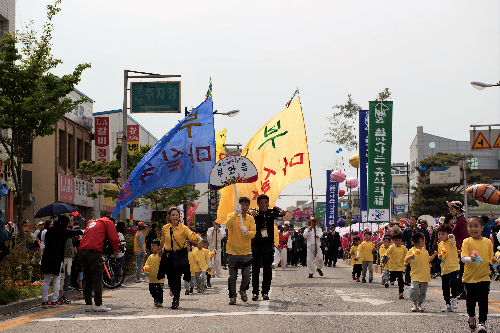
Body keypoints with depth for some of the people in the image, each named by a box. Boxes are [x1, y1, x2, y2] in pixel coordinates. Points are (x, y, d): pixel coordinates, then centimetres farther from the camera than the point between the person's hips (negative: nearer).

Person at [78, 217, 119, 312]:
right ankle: (98, 304, -7)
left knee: (87, 279, 11)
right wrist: (116, 250, 18)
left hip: (82, 251, 6)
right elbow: (113, 238, 2)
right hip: (94, 251, -6)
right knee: (97, 279, -4)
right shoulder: (108, 223, 11)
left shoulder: (91, 222, 32)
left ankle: (88, 304, 11)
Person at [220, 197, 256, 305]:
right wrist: (236, 213, -32)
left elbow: (253, 233, -4)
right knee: (232, 276, -1)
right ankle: (232, 297, 15)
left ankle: (243, 290, 28)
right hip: (233, 252, -1)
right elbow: (227, 224, -21)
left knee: (246, 276, -2)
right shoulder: (232, 216, 1)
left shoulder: (250, 219, 6)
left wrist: (247, 232, -26)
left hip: (246, 252, 2)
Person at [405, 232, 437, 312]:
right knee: (414, 288, -20)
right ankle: (415, 304, -6)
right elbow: (406, 260, -9)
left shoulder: (424, 250, 12)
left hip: (425, 275, 5)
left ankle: (420, 304, 20)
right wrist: (410, 257, -26)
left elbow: (428, 260, 26)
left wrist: (434, 255, 15)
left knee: (423, 290, 6)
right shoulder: (412, 250, -5)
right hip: (416, 274, -5)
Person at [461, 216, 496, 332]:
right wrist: (471, 259, -31)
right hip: (470, 276, 0)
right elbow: (463, 258, -11)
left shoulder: (487, 242, 4)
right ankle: (471, 317, 39)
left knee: (483, 300, -9)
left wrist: (493, 260, -9)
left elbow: (490, 257, 13)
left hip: (484, 276, 0)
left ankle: (482, 323, -6)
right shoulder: (467, 242, -4)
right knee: (471, 300, 14)